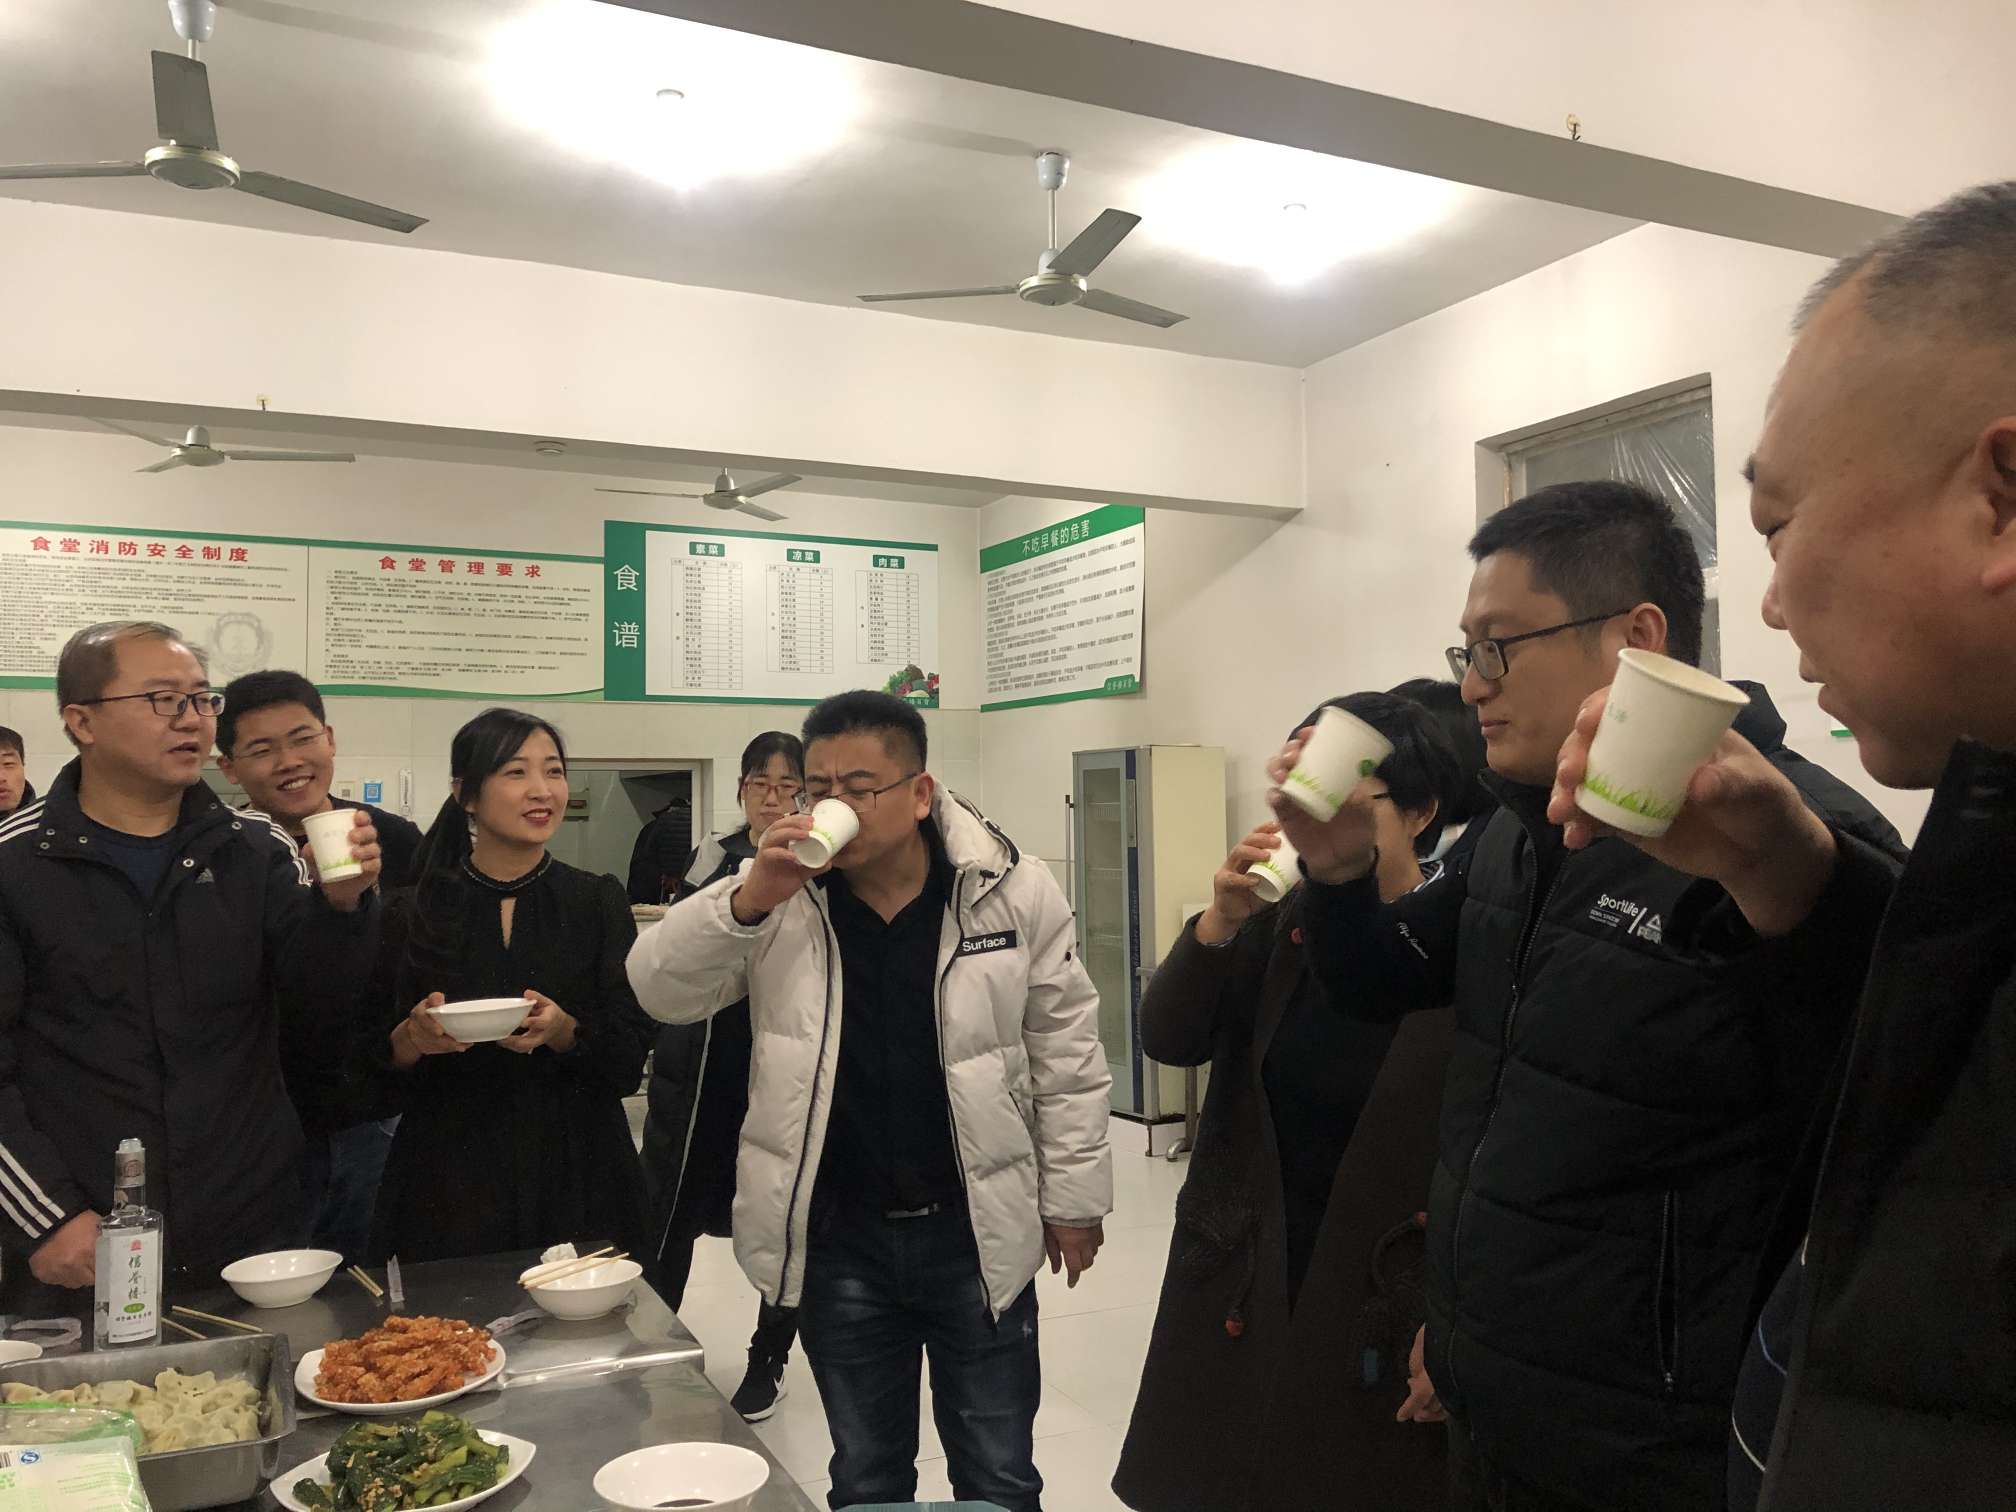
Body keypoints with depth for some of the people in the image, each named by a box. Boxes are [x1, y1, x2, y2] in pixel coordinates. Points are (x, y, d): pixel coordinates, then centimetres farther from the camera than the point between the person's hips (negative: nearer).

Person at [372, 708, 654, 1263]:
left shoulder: (598, 902, 1)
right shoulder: (415, 914, 1)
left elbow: (629, 1062, -3)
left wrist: (564, 1032, -21)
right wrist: (412, 1039, -17)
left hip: (575, 1182, 0)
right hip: (448, 1190, 0)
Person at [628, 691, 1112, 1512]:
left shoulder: (1015, 890, -8)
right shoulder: (778, 894, -5)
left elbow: (1065, 1052, -1)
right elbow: (661, 990, -8)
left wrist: (1072, 1197, 2)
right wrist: (747, 899, -24)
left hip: (977, 1234, -1)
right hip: (839, 1240, 2)